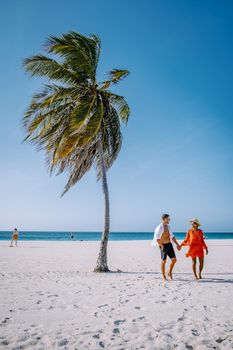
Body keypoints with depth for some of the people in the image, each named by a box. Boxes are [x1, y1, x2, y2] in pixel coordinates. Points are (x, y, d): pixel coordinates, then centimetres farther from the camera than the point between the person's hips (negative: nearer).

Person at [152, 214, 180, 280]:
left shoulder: (168, 227, 11)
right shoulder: (159, 227, -13)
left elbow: (172, 236, 17)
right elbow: (157, 238, -18)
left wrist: (177, 244, 12)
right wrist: (161, 246, -19)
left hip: (169, 245, 7)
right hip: (163, 246, -7)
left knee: (174, 260, 4)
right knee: (164, 261, 1)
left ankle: (170, 273, 24)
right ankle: (164, 276, 16)